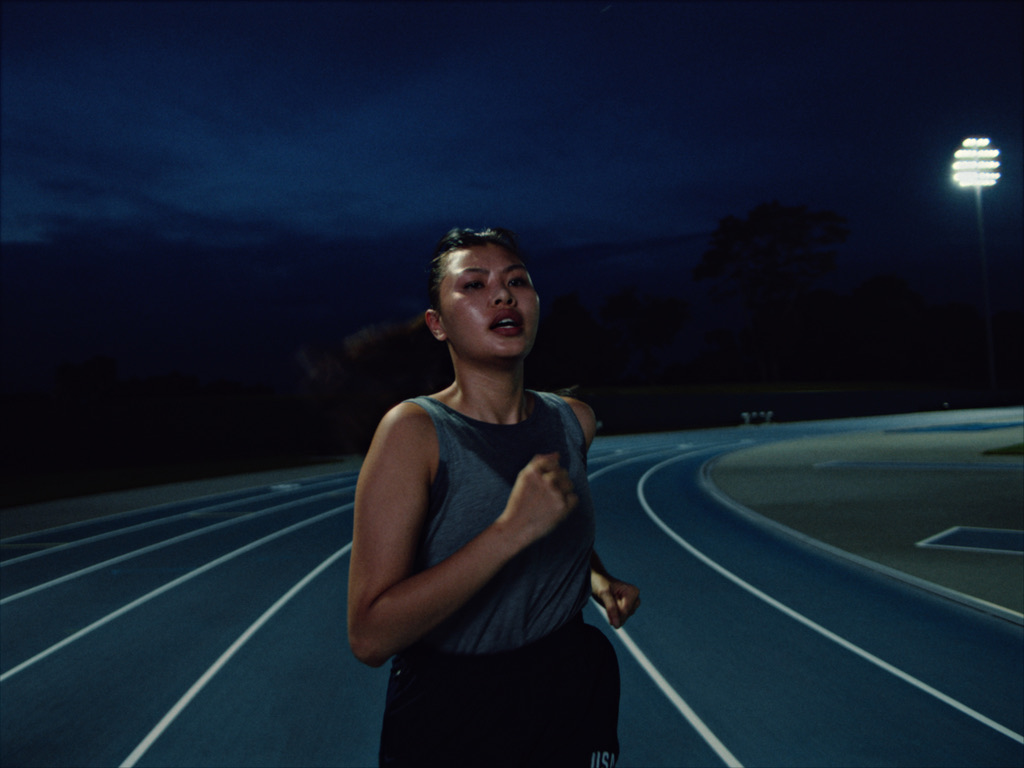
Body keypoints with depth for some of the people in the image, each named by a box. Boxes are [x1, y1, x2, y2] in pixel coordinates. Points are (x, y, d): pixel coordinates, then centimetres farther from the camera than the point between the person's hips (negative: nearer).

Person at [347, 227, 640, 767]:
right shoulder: (413, 431, -20)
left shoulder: (573, 420, -3)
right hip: (450, 718, -4)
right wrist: (513, 528, -32)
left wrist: (597, 580, -3)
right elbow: (369, 637, -26)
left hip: (575, 687, 5)